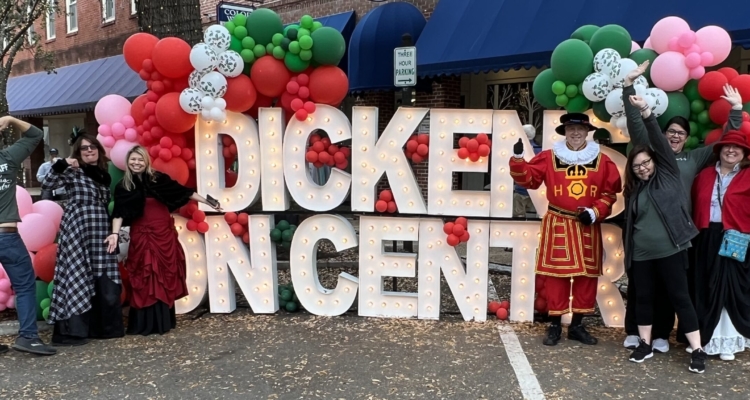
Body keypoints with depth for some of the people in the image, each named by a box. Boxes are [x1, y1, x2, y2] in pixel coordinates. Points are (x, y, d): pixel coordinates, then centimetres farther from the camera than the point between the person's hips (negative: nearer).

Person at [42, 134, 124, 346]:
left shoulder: (103, 175, 17)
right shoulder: (73, 172, 2)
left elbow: (106, 205, 16)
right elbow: (47, 185, -10)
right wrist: (61, 165, -17)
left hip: (101, 230, 5)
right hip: (77, 229, -5)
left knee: (105, 280, 3)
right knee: (78, 276, -7)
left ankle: (104, 326, 13)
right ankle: (71, 330, -3)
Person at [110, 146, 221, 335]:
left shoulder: (159, 178, 3)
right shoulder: (123, 186, 3)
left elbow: (183, 191, 5)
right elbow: (119, 213, -5)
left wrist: (207, 201, 6)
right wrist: (115, 233, -19)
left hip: (164, 233, 1)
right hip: (141, 236, -1)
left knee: (165, 276, 3)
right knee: (144, 279, -1)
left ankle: (163, 320, 13)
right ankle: (144, 323, 6)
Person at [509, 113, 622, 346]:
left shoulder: (602, 161, 3)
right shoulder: (549, 158, 0)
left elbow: (611, 192, 5)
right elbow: (526, 178, -2)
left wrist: (595, 212, -8)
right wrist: (518, 158, -17)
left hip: (588, 227, 2)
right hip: (558, 225, -2)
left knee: (587, 276, 7)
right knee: (557, 275, 2)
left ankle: (577, 326, 21)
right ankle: (555, 325, 13)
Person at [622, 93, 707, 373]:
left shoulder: (668, 176, 2)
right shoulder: (633, 190, 10)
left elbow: (660, 142, -10)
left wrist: (646, 112, -19)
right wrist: (628, 249, 10)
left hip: (670, 250, -3)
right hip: (641, 254, 4)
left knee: (679, 297, 1)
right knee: (643, 297, 9)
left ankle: (698, 350, 10)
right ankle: (645, 344, 23)